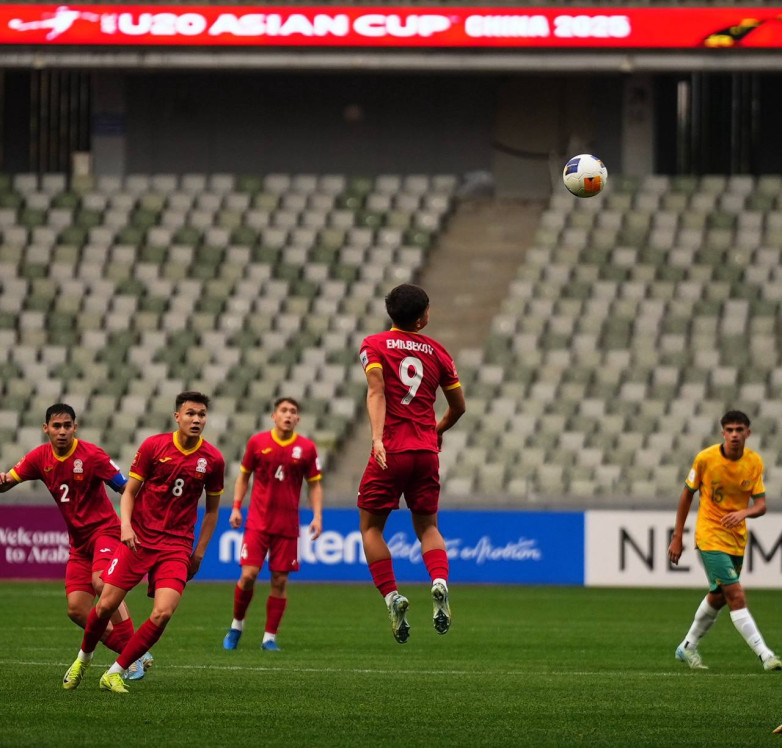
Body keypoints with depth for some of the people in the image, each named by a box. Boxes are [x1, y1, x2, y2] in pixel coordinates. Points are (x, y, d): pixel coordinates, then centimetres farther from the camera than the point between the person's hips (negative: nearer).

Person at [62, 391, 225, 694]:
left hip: (176, 545, 1)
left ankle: (114, 674, -1)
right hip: (138, 538, -1)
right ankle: (83, 657, 28)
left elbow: (211, 509, 11)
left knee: (163, 613, -16)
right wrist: (125, 525, -14)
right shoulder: (153, 446, -4)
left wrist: (199, 552, 8)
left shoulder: (212, 459, -1)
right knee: (106, 605, -3)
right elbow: (130, 491, 3)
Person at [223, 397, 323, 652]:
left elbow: (315, 485, 7)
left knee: (280, 580, 0)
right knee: (248, 574, -11)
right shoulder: (257, 442, 0)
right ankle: (236, 626, 11)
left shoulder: (306, 448, 0)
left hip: (288, 525, 1)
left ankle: (270, 637, 10)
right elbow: (244, 475, 11)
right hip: (257, 522, -1)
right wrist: (236, 507, 3)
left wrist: (317, 516, -3)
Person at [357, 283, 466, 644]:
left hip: (391, 450, -3)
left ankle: (392, 596, -6)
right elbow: (458, 406, 17)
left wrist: (377, 437, -26)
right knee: (427, 527, 14)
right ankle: (440, 581, -14)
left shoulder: (374, 345, 1)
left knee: (370, 527, 9)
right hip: (426, 452, 3)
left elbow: (376, 390, -15)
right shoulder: (436, 351, 11)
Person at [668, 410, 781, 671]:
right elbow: (687, 494, -1)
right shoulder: (706, 458, -13)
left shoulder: (755, 462, -4)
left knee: (718, 597, 18)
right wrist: (677, 537, 0)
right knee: (736, 596, -15)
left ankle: (688, 647, 37)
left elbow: (761, 505, -5)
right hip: (710, 535, -5)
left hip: (737, 537, 5)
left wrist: (744, 513, -29)